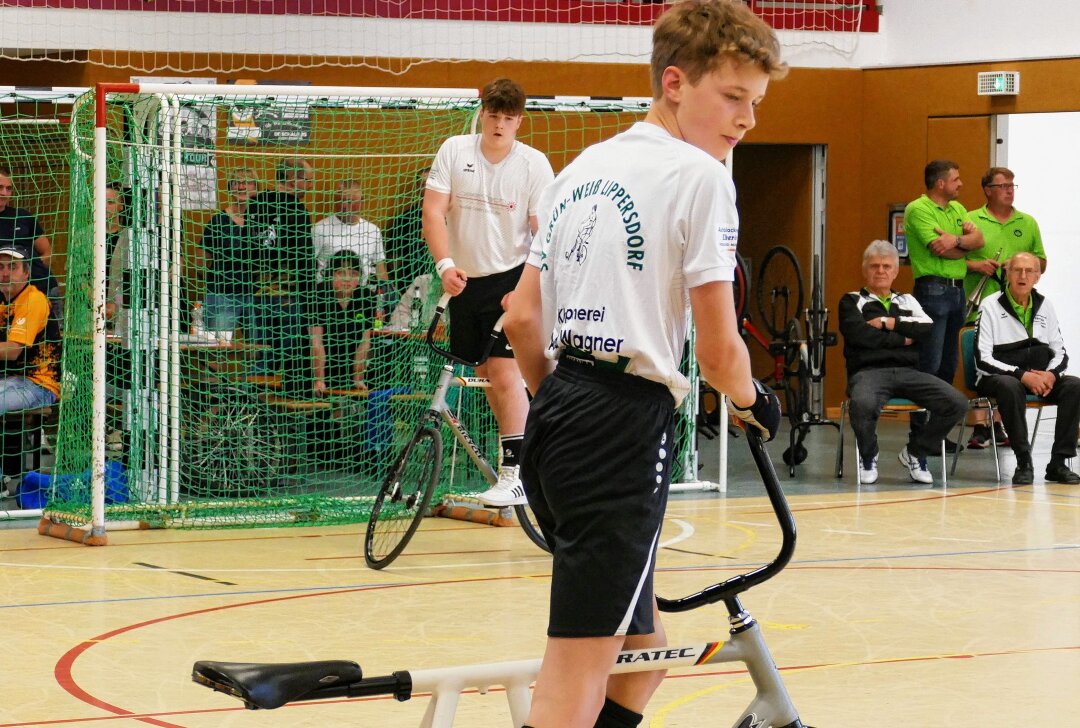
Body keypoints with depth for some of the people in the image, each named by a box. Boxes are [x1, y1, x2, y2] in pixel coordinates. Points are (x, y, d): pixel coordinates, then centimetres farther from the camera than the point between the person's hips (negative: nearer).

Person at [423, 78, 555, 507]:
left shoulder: (534, 165, -6)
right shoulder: (454, 151, 0)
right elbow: (433, 212, -4)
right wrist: (445, 265, -18)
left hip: (510, 279, -4)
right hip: (464, 279, 4)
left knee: (504, 372, -13)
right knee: (486, 374, 8)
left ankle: (515, 475, -12)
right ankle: (516, 450, 23)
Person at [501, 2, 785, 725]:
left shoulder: (584, 168, 16)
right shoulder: (699, 175, -8)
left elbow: (522, 318, 17)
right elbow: (718, 347, -10)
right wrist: (753, 401, 11)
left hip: (555, 421, 9)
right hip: (625, 428, -9)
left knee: (639, 656, 20)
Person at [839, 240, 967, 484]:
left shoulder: (908, 301, 25)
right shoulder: (851, 301, 15)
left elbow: (929, 329, 5)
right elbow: (860, 334, -6)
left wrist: (889, 323, -2)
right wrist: (902, 339, 0)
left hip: (908, 372, 4)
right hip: (869, 371, -4)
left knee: (957, 403, -20)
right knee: (863, 405, -40)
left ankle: (915, 453, 4)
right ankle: (868, 457, -7)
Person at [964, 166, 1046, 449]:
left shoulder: (1028, 223, 16)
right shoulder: (970, 221, 5)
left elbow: (1041, 262, 18)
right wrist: (975, 265, -12)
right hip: (980, 305, -3)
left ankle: (999, 425, 9)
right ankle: (980, 427, -4)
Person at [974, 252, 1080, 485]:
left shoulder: (1044, 306, 9)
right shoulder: (990, 306, -6)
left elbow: (1060, 353, 11)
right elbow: (983, 360, -13)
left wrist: (1051, 374, -13)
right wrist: (1022, 375, -24)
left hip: (1037, 375, 5)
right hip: (995, 377, -5)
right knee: (1010, 386, -39)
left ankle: (1058, 463, -20)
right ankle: (1024, 463, -30)